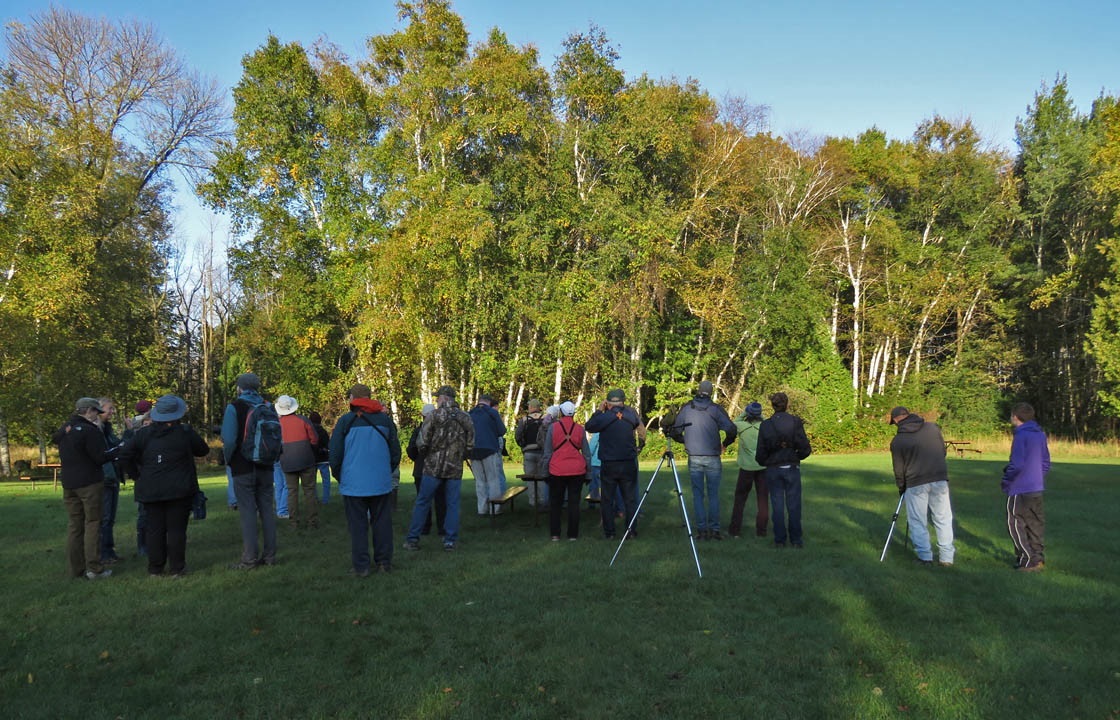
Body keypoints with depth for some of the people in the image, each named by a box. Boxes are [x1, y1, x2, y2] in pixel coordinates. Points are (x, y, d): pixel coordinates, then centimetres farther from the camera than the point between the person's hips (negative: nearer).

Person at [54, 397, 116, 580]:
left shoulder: (64, 429, 10)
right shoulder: (90, 430, -14)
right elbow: (100, 457, -16)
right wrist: (119, 450, -2)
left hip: (68, 483, 7)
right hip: (89, 483, -7)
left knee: (74, 525, 11)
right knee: (92, 523, -3)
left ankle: (76, 568, 14)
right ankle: (93, 568, -4)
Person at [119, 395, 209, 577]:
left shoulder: (143, 433, 3)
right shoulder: (185, 432, -5)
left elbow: (125, 454, -1)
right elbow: (203, 450, 6)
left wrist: (138, 473, 9)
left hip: (150, 490, 3)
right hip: (179, 490, -3)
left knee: (155, 529, 9)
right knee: (176, 529, 1)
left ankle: (155, 568, 14)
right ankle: (177, 568, 4)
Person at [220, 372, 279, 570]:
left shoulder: (234, 407, -9)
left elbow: (229, 440, -16)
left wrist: (228, 459, 0)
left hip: (243, 469, -5)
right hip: (265, 468, 5)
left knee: (247, 511, -2)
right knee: (267, 509, 10)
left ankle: (249, 559, 0)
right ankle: (270, 555, 13)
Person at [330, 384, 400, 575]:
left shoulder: (345, 421, -3)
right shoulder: (385, 419, 5)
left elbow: (335, 453, -1)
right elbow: (396, 451, 9)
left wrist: (339, 477, 14)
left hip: (353, 483, -2)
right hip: (381, 482, 2)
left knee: (357, 525, 4)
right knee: (382, 523, 9)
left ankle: (361, 566, 5)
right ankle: (384, 563, 13)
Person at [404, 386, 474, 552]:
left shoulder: (435, 416, -7)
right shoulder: (466, 419, 4)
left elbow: (422, 442, -9)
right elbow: (470, 446, 7)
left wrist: (426, 454, 12)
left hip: (433, 467, -2)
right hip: (455, 469, 3)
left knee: (422, 502, 7)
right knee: (452, 505, 9)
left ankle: (413, 539, 11)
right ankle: (450, 541, 8)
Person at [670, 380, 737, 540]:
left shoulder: (686, 408, 1)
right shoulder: (715, 409, -6)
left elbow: (675, 431, 3)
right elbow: (731, 430, -14)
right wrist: (725, 444, 3)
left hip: (694, 459, 1)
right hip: (713, 459, -1)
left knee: (698, 495, 7)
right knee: (713, 495, 8)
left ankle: (702, 530, 5)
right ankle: (714, 529, 6)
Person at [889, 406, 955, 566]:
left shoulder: (897, 441, -4)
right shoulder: (933, 427, 2)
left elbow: (899, 469, 2)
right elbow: (943, 451, 12)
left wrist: (901, 488, 17)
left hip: (916, 484, -2)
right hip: (940, 480, 3)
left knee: (918, 522, 9)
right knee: (943, 519, 10)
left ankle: (925, 556, 9)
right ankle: (946, 557, 13)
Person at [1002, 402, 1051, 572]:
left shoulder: (1021, 435, -16)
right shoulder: (1040, 434, 10)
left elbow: (1017, 464, -21)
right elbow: (1046, 462, 16)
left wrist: (1005, 480, -8)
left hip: (1020, 490, -8)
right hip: (1037, 488, 8)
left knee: (1015, 524, 0)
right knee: (1035, 524, 16)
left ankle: (1028, 561, -2)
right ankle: (1038, 559, 23)